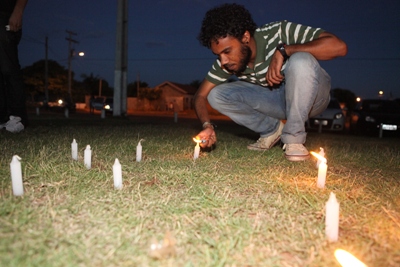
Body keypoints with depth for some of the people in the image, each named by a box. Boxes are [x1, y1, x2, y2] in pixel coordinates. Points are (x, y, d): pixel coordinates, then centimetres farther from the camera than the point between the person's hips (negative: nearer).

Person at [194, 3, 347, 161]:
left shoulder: (279, 32, -27)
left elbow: (339, 46, -34)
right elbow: (201, 95, -9)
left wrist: (283, 50, -37)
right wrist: (207, 125, -27)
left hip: (309, 97, -4)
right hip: (276, 101, 4)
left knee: (301, 61, -37)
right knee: (216, 95, -14)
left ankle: (294, 138, -18)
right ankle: (272, 130, 3)